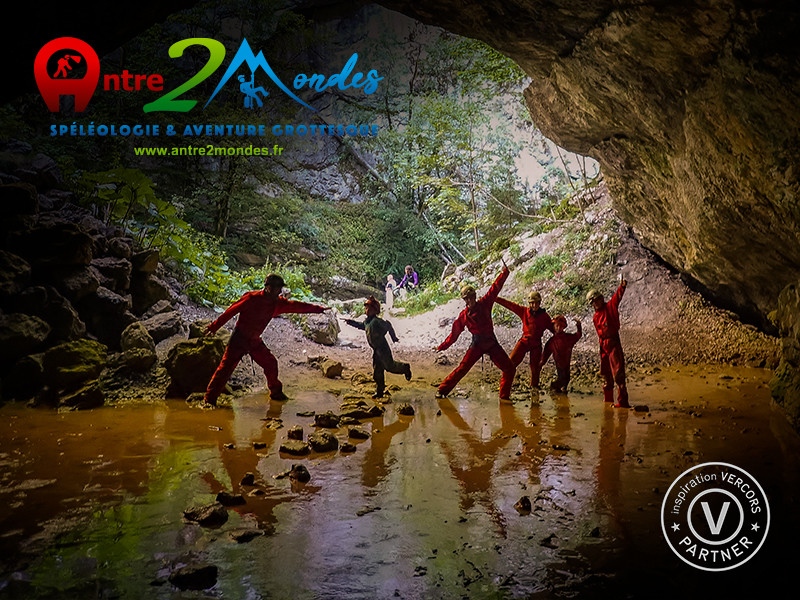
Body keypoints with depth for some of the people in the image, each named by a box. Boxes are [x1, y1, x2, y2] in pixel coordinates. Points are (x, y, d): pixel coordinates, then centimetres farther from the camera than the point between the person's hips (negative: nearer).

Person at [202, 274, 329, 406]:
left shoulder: (277, 303, 0)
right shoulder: (252, 298, -19)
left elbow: (295, 306, 8)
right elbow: (231, 311, -15)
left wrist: (317, 309, 9)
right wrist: (213, 327, -13)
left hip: (255, 341, 6)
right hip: (239, 339, -6)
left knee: (270, 363, 6)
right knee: (226, 367, -9)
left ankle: (276, 393, 25)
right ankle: (210, 398, -2)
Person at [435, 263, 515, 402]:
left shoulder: (484, 304, 0)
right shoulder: (463, 316, -2)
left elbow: (495, 288, -1)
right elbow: (454, 334, 6)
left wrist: (504, 273, -8)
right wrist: (441, 347, 5)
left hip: (492, 344, 3)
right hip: (477, 345, -2)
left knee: (510, 368, -2)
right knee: (462, 368, -13)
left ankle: (504, 396, 10)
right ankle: (442, 390, -2)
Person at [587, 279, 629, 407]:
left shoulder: (610, 306, -1)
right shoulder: (595, 317, 16)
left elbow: (617, 296, -19)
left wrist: (622, 287, -37)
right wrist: (602, 345, 11)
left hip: (613, 343, -7)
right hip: (603, 345, 7)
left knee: (618, 372, -12)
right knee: (606, 373, 15)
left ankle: (623, 401, -13)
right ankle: (608, 399, 27)